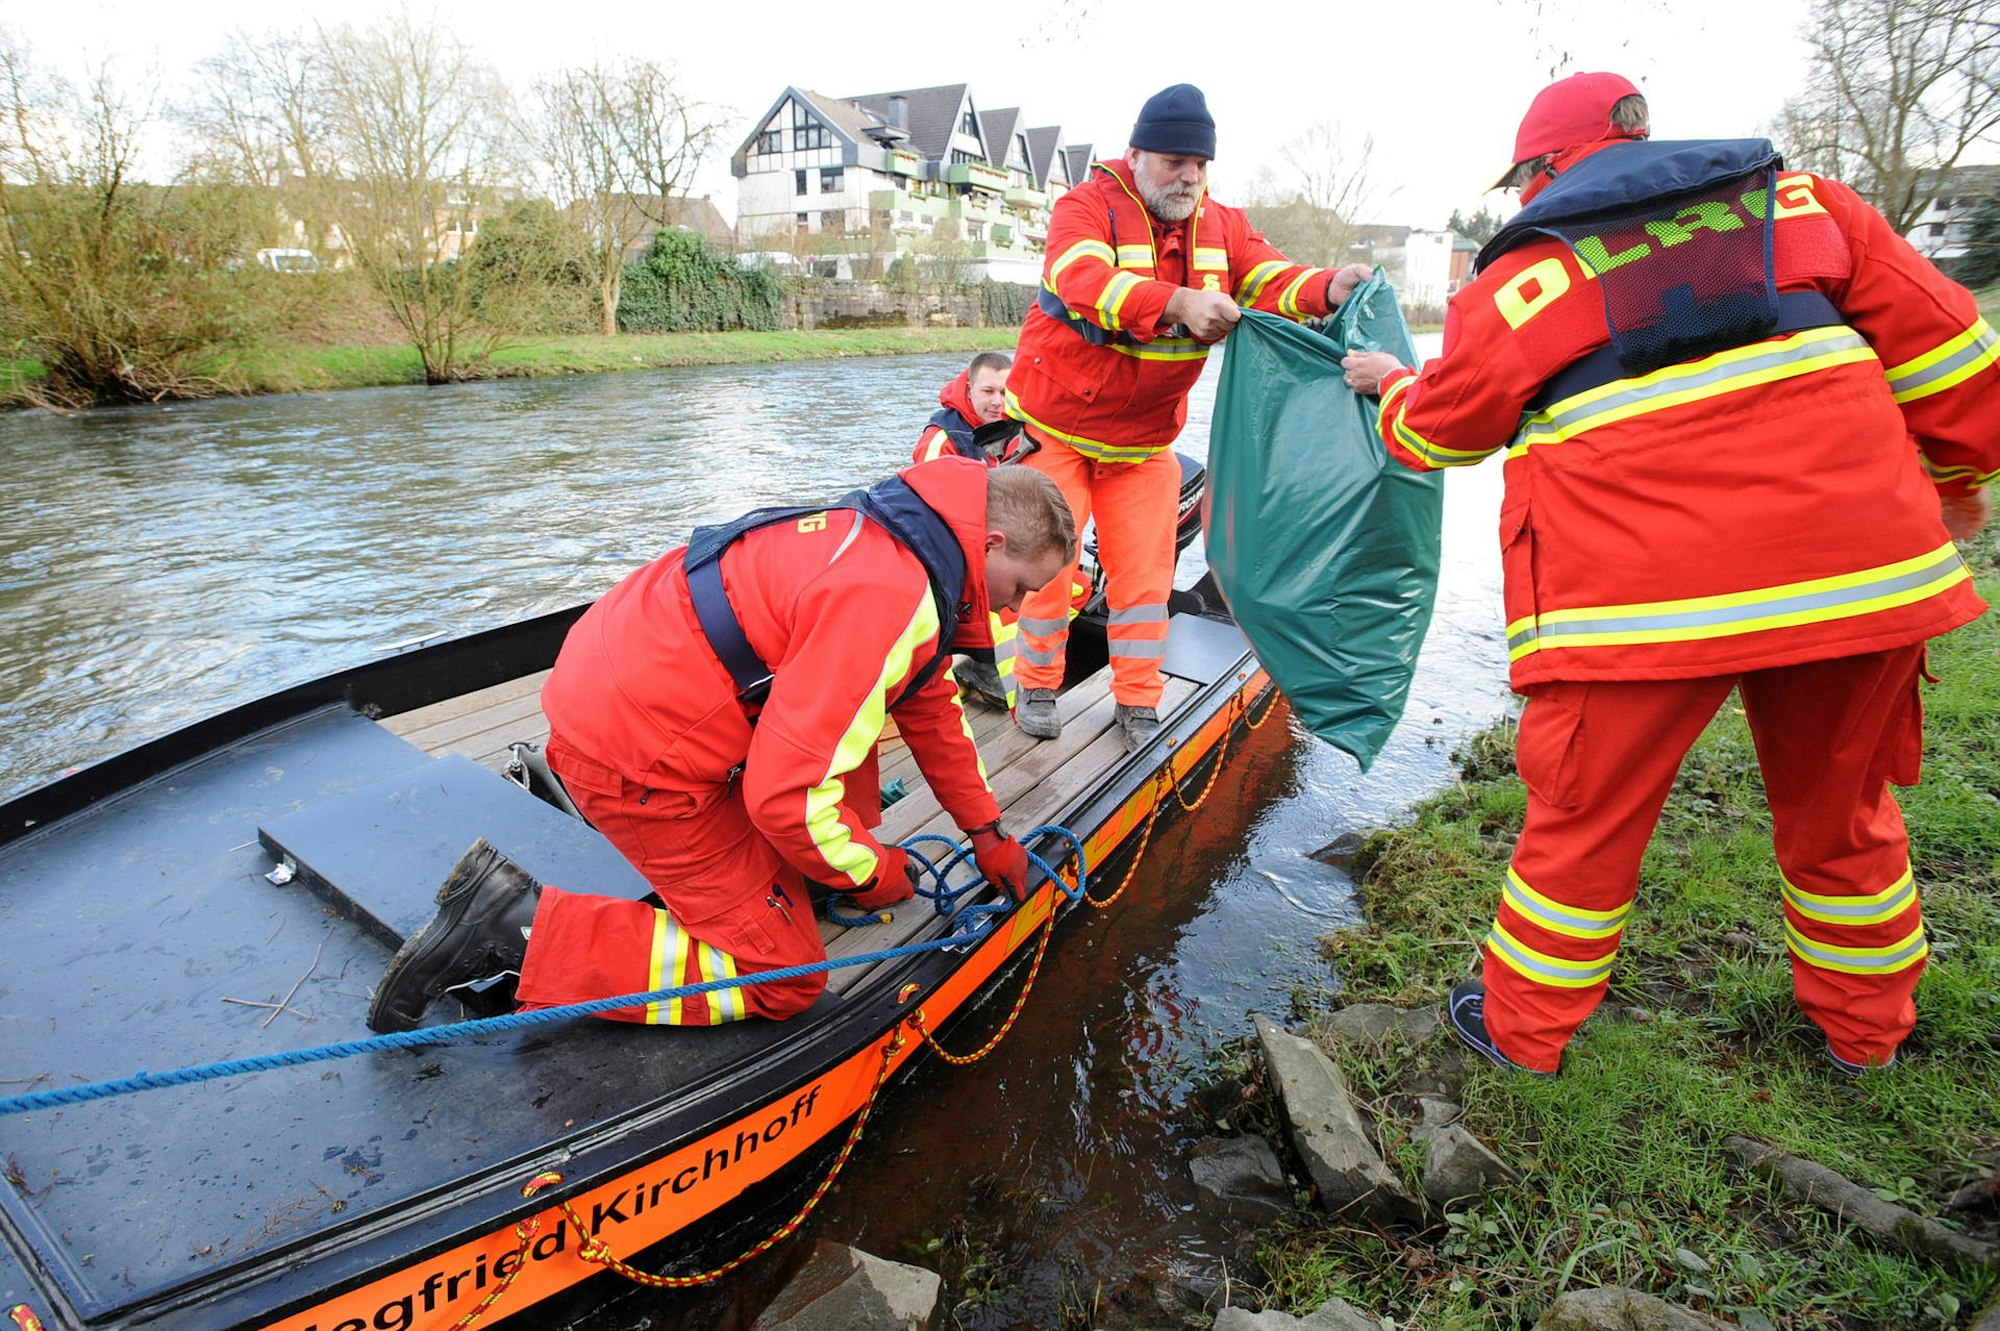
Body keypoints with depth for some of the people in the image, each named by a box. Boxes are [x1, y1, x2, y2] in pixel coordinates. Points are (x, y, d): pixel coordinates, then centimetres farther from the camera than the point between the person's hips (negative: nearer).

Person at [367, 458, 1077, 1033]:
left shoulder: (889, 536, 6)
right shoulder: (887, 600, -26)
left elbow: (931, 701, 18)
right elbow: (788, 795, -27)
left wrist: (987, 832, 19)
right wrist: (872, 872, -7)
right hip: (633, 750, -10)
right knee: (783, 977, -3)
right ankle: (518, 927, -3)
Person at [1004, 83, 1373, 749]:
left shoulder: (1219, 225, 3)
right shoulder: (1087, 207, -13)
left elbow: (1273, 281, -9)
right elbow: (1081, 278, -34)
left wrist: (1328, 288, -33)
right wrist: (1178, 303, -49)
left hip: (1146, 437, 4)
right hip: (1057, 424, -4)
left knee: (1144, 568, 5)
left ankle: (1138, 702, 18)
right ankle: (1036, 685, 19)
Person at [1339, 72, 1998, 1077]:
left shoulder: (1521, 280, 6)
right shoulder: (1796, 202, 14)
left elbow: (1438, 430, 18)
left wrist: (1389, 384, 40)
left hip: (1641, 594, -4)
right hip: (1861, 566, 4)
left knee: (1585, 817, 11)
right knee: (1839, 806, 23)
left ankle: (1522, 1026, 27)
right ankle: (1863, 1028, 43)